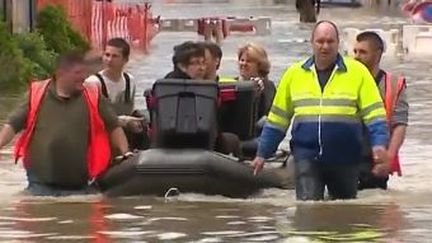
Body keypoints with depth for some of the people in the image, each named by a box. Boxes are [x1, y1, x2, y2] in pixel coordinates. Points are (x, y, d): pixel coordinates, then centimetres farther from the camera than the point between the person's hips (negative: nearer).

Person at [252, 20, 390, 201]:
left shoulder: (357, 72, 0)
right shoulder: (294, 74, 7)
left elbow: (375, 114, -2)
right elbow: (277, 118, 14)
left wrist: (379, 145, -17)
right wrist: (262, 154, 15)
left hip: (344, 159, 0)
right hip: (306, 157, 1)